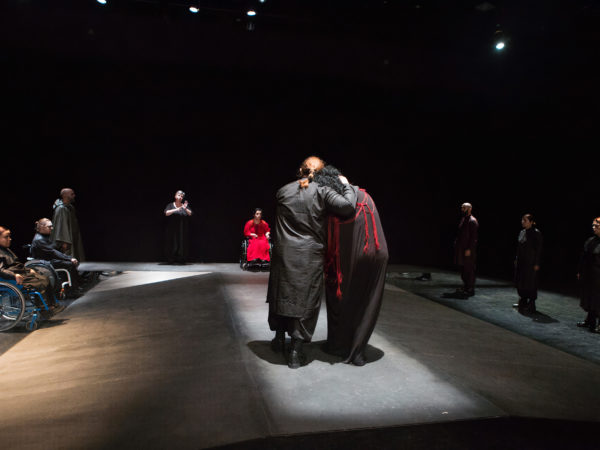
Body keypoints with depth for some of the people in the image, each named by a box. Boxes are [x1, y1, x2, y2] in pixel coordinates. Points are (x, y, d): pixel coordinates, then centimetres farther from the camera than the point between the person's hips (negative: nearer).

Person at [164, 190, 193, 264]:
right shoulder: (170, 205, 5)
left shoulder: (185, 205, 9)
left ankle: (181, 260, 3)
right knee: (173, 244, -4)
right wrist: (176, 209, -23)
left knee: (182, 244, -2)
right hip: (172, 229, -2)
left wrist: (185, 209, -23)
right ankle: (171, 260, 1)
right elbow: (166, 213, -11)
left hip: (183, 229, 2)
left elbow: (190, 214, -4)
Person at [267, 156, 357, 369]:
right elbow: (348, 207, -16)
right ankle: (296, 351, 8)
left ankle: (279, 338, 33)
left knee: (281, 294, 19)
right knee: (305, 299, 5)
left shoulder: (283, 191, 5)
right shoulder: (322, 191, -6)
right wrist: (347, 186, 3)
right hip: (309, 256, -3)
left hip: (284, 253, 3)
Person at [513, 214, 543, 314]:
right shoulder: (522, 232, 10)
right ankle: (523, 302, 28)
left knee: (530, 282, -1)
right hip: (521, 262, 7)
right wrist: (517, 259, 14)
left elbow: (538, 249, -13)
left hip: (530, 262, -7)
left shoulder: (536, 233, -12)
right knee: (520, 282, 13)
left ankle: (531, 306, 8)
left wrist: (536, 263, -16)